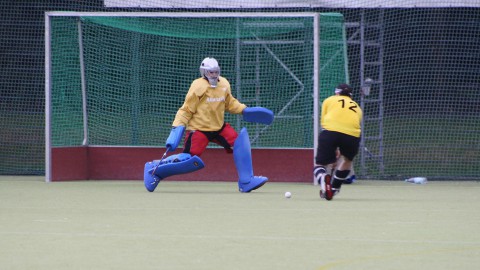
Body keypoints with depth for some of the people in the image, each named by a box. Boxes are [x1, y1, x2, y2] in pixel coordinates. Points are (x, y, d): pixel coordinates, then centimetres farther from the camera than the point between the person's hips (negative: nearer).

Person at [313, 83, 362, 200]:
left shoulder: (329, 100, 25)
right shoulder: (357, 107, 31)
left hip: (330, 130, -2)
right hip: (353, 134, 2)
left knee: (320, 164, 7)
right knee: (347, 160, 31)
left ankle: (322, 178, -28)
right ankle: (333, 189, 34)